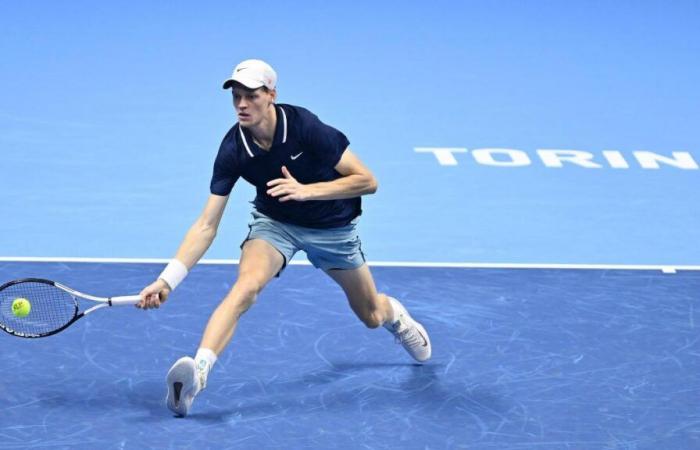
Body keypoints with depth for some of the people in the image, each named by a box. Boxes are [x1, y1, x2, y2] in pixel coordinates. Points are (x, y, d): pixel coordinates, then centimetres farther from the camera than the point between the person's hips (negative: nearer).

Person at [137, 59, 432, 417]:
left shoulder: (305, 127, -30)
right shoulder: (233, 150, -23)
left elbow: (367, 181, -24)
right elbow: (206, 226, -21)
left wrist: (308, 190, -37)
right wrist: (167, 280, -31)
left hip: (332, 225, 0)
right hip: (274, 222, 0)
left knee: (371, 316, 16)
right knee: (246, 285, -32)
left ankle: (394, 312, 55)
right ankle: (197, 372, -45)